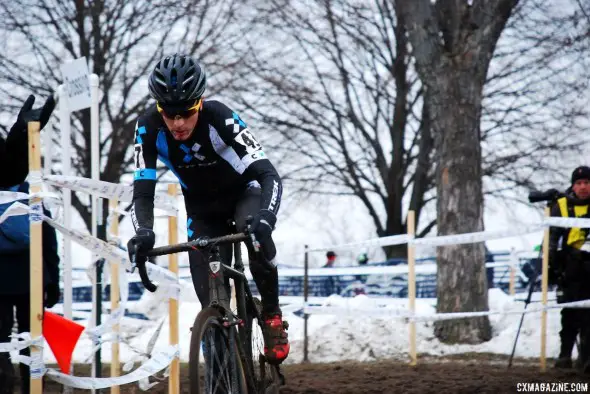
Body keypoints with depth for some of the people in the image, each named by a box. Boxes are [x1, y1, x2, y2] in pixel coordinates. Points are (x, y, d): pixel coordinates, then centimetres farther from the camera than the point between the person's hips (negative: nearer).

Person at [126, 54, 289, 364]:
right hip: (202, 207, 2)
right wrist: (143, 231, -47)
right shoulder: (149, 128, -27)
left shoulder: (220, 118, -34)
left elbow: (269, 174, -39)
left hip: (244, 192, -2)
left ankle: (272, 315, -13)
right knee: (211, 301, -9)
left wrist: (265, 217, -59)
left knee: (257, 234, -36)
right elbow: (143, 191, -26)